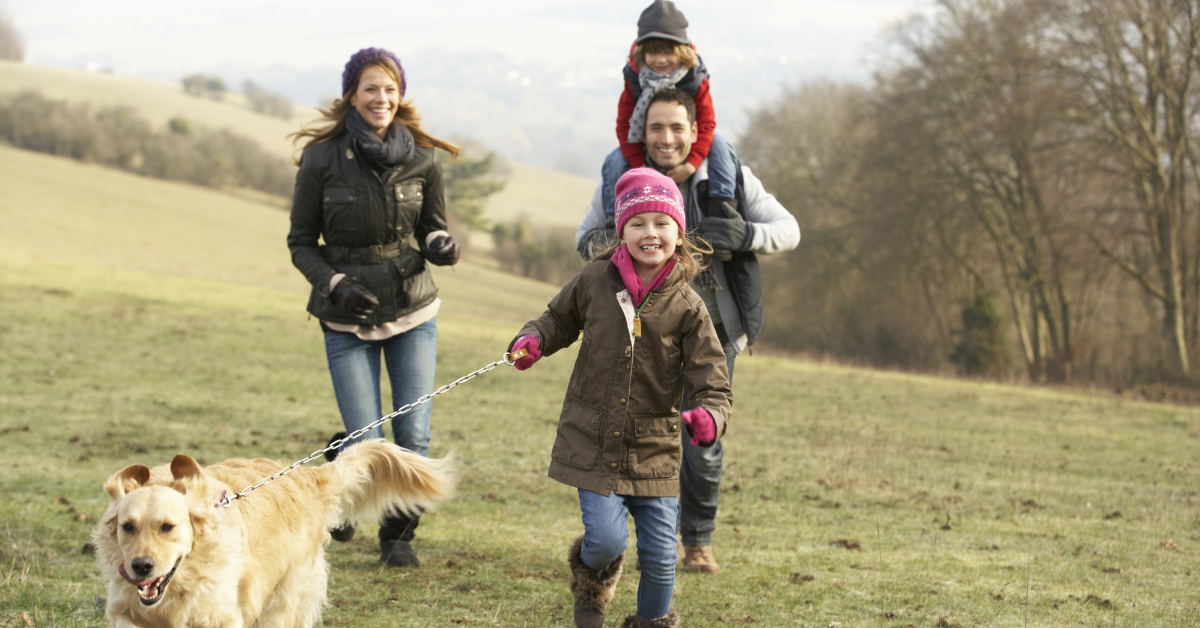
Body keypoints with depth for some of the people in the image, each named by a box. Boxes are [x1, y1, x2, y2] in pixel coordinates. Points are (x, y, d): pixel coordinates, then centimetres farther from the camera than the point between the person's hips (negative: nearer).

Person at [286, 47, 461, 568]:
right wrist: (334, 284, -18)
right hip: (348, 319, -2)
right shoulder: (322, 159, -9)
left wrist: (440, 246, -16)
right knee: (367, 444, -6)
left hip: (413, 312, 2)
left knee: (414, 435, -4)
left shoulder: (421, 159, -3)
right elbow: (301, 242, -1)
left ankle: (398, 536, 19)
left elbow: (433, 229, 8)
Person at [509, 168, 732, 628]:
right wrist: (534, 339, -3)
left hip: (654, 450, 0)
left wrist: (709, 417, -29)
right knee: (606, 541, -10)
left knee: (659, 555, 4)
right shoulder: (595, 280, -3)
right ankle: (591, 589, 26)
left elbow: (712, 385, -7)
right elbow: (562, 318, 18)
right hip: (592, 443, 0)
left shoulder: (686, 306, -6)